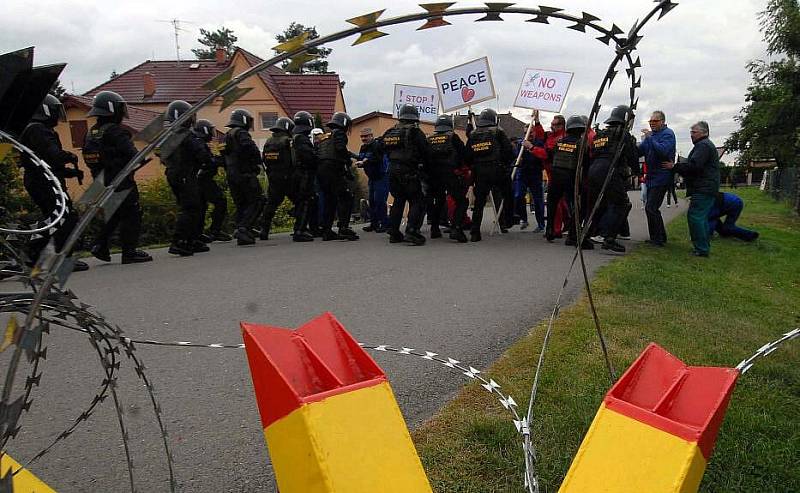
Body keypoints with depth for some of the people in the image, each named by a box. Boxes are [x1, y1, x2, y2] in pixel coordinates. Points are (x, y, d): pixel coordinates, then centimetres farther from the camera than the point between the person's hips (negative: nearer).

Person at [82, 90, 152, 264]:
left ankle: (100, 245, 17)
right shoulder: (115, 132, -16)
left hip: (102, 182, 8)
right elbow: (132, 155, -20)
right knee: (132, 215, -1)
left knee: (114, 214, 21)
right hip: (122, 182, -8)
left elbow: (89, 159, 13)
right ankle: (129, 252, -1)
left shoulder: (91, 133, 10)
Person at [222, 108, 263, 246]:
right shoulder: (241, 133, -7)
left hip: (231, 176, 9)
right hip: (245, 174, -8)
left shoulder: (227, 137, 21)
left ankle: (242, 236, 9)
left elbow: (223, 157, 24)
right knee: (257, 201, -6)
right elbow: (250, 146, -26)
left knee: (241, 205, 12)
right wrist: (258, 161, -14)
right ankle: (243, 228, -21)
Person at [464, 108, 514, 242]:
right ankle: (506, 221, 15)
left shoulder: (472, 135, 9)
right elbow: (509, 151, -6)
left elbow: (467, 157, 10)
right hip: (498, 170, -3)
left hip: (480, 173, 3)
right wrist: (506, 163, 11)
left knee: (479, 202, 7)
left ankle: (475, 233, 4)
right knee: (508, 196, 18)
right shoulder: (498, 132, -2)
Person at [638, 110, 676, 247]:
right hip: (651, 177, 9)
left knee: (651, 208, -13)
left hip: (661, 177, -9)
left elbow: (663, 151, -26)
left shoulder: (668, 133, -9)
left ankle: (658, 238, -4)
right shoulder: (651, 135, 15)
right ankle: (659, 237, 24)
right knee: (652, 208, 14)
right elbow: (639, 152, 10)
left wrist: (649, 138, -25)